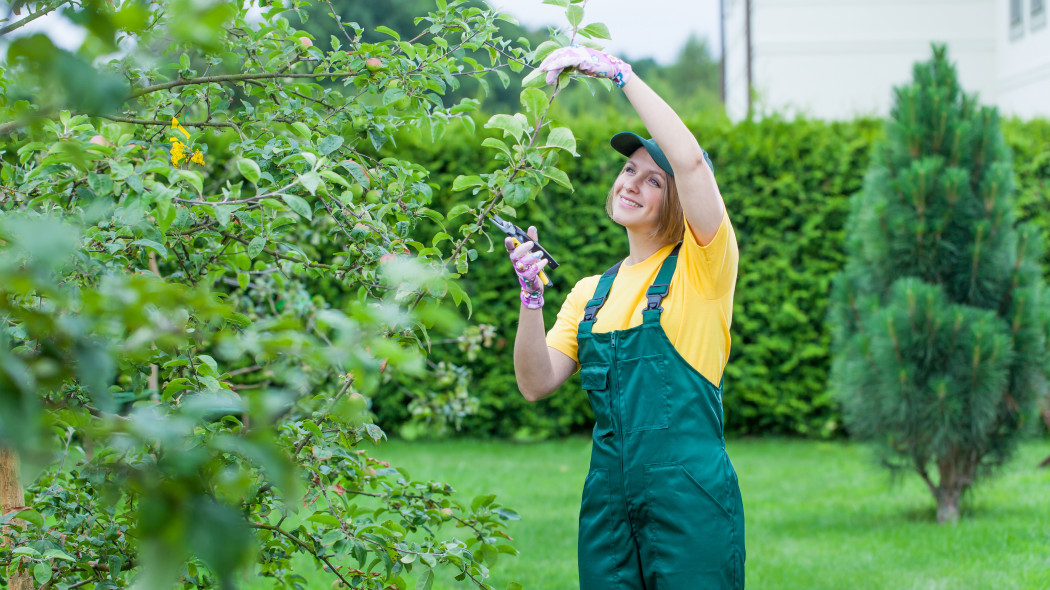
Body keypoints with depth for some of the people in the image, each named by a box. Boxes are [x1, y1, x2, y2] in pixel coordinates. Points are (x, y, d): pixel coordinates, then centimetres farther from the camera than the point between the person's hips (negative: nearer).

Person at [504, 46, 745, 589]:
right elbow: (538, 383, 5)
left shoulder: (701, 267, -1)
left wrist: (618, 72, -13)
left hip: (690, 502, -5)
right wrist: (531, 296, -9)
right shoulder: (591, 292, 15)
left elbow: (690, 159, -17)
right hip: (608, 501, 5)